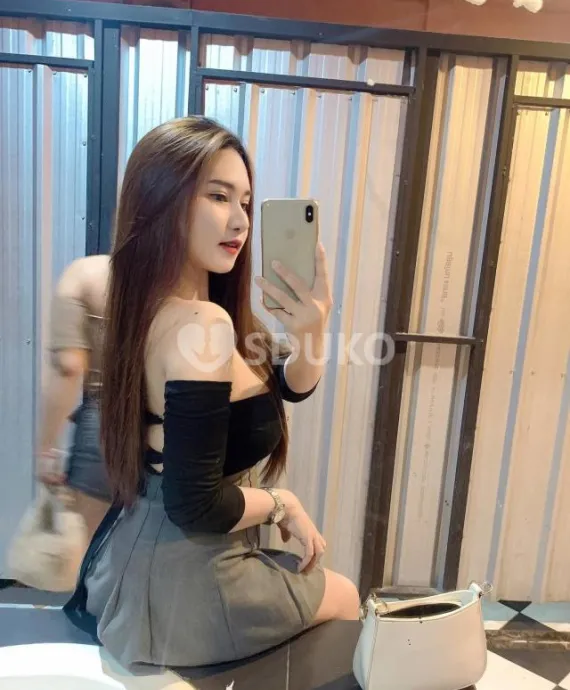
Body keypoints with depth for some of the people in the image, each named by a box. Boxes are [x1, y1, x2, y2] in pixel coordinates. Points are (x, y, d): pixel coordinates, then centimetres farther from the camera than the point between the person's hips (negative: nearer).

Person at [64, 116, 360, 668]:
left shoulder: (161, 306, 2)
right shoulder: (202, 322, -28)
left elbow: (290, 387, 4)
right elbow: (196, 506, -29)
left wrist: (312, 329, -15)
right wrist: (282, 503, -12)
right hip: (182, 577, -8)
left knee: (317, 580, 32)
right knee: (343, 597, 20)